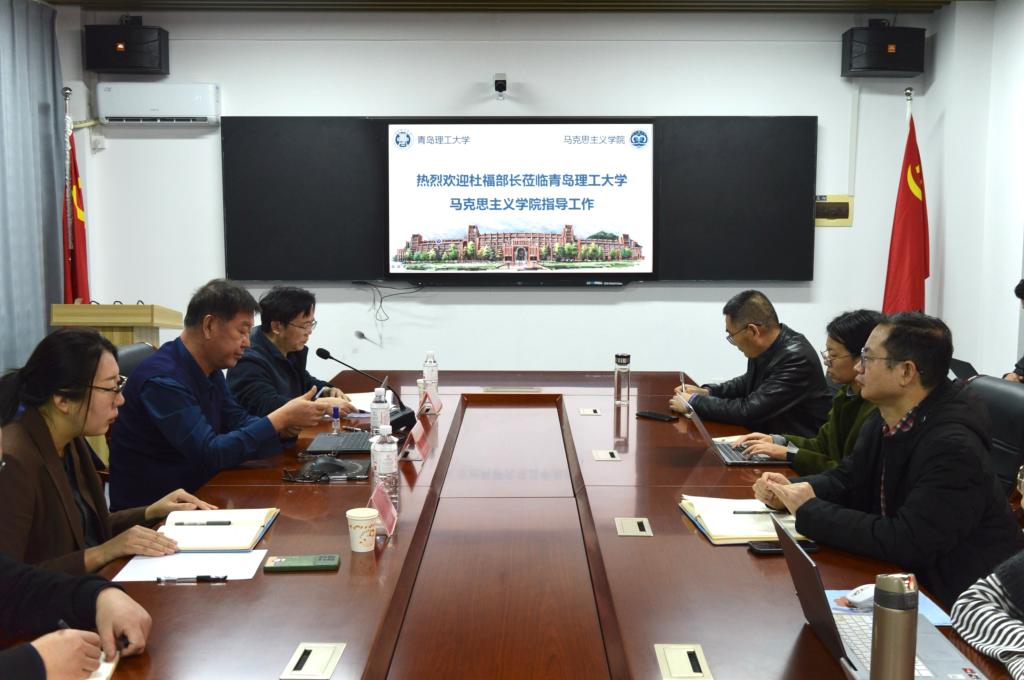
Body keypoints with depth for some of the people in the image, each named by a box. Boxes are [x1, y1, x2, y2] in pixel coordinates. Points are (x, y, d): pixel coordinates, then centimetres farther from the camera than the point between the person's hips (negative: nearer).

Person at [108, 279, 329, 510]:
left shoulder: (210, 369, 7)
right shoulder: (163, 379, -22)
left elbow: (239, 422, 11)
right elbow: (210, 454, -25)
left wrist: (281, 426, -9)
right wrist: (280, 418, -22)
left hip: (196, 493, 8)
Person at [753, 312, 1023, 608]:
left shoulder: (953, 447, -27)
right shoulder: (882, 423, 1)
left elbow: (906, 543, -30)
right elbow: (845, 479, 13)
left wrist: (810, 512, -22)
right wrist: (791, 490, -8)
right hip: (905, 573, 7)